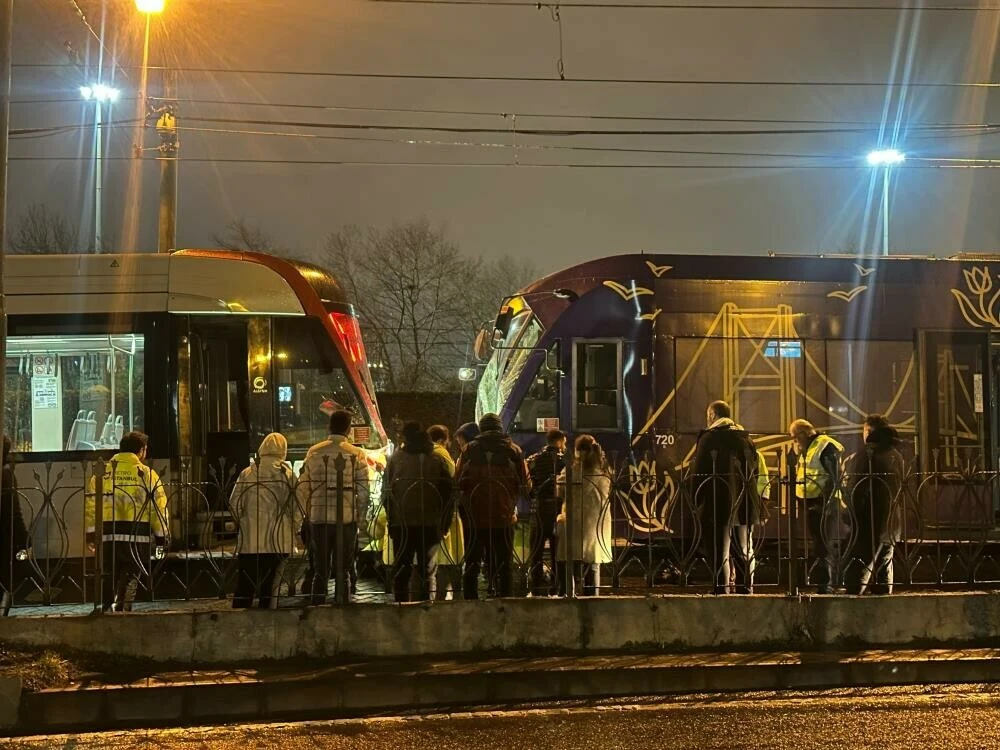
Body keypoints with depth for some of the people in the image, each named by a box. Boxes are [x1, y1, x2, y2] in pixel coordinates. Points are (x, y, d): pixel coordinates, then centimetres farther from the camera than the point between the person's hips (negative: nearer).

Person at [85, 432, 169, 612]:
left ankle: (107, 607, 13)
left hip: (106, 534, 3)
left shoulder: (102, 472, 10)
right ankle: (121, 603, -19)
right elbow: (159, 507, -1)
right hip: (136, 534, -3)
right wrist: (162, 535, 6)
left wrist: (91, 533, 14)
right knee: (131, 572, 0)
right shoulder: (146, 474, 1)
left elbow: (90, 504, 8)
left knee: (109, 575, 13)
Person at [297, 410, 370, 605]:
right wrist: (359, 516, 5)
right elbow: (363, 490, -5)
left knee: (320, 572, 9)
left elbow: (301, 488, 4)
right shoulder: (356, 454, -3)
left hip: (318, 518, 2)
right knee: (343, 571, 7)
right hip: (346, 518, -2)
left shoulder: (314, 452, 3)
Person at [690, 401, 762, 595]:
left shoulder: (708, 437, -7)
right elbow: (754, 471, 12)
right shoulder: (745, 438, 11)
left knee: (719, 550, -2)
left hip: (718, 501, -6)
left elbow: (698, 472, -10)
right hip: (744, 503, 6)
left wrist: (696, 499, -3)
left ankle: (722, 589, -6)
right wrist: (749, 495, 17)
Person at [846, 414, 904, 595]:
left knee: (862, 568, -7)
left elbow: (855, 487, -14)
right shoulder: (896, 455, 10)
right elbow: (900, 487, 16)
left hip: (871, 521, -7)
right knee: (884, 570, 12)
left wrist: (852, 517, -6)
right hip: (892, 523, 7)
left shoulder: (867, 452, -12)